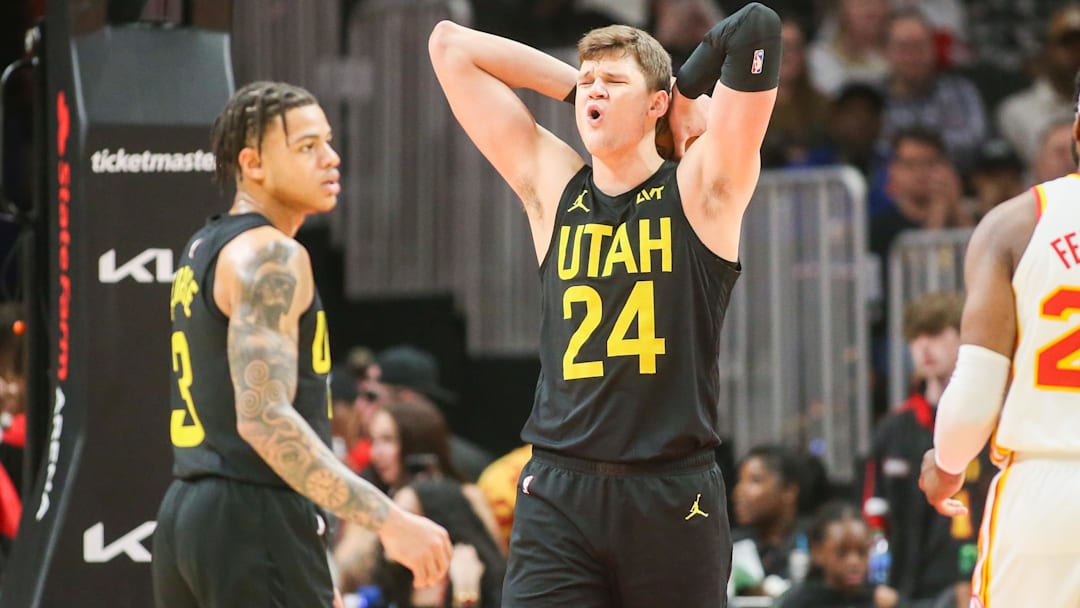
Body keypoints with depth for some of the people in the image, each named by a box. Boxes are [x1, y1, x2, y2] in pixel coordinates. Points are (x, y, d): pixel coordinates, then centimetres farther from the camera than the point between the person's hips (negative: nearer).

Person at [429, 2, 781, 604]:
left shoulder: (700, 188, 1)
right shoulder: (550, 184, 10)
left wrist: (687, 96, 8)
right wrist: (579, 86, 12)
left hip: (674, 495, -2)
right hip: (558, 492, 2)